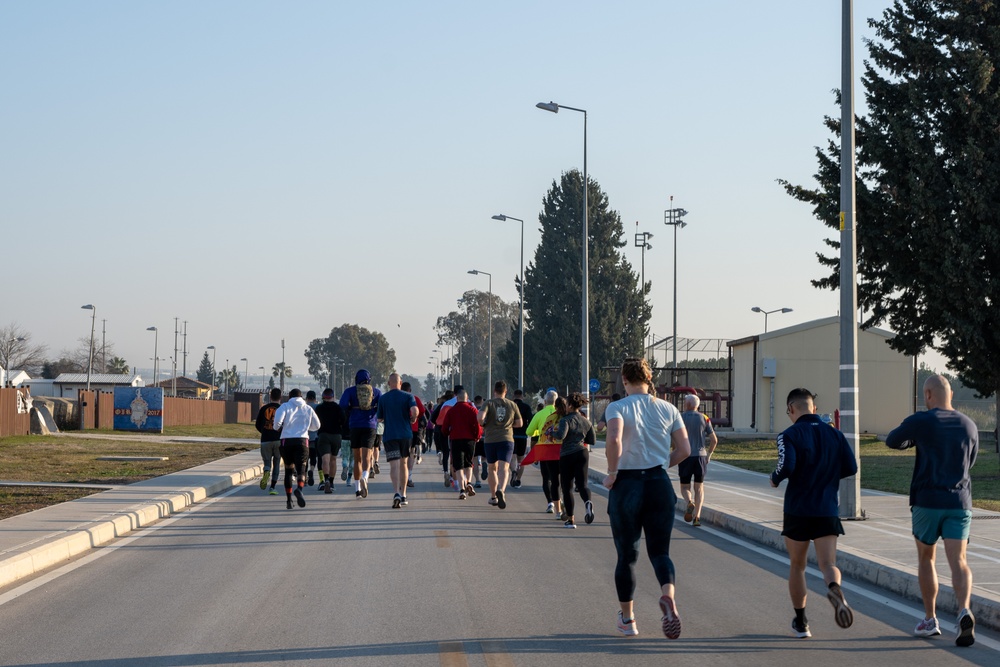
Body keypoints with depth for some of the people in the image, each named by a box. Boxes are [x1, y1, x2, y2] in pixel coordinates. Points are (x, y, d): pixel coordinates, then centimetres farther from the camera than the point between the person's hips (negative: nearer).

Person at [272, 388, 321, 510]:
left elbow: (278, 421, -13)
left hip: (287, 440, 0)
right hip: (302, 440, 0)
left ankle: (288, 498, 12)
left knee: (288, 469, 12)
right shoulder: (308, 409, 12)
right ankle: (299, 489, -36)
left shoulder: (285, 406, 3)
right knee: (301, 468, -5)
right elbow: (316, 426, 17)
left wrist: (277, 427, 9)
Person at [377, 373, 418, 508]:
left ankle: (396, 493, -29)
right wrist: (413, 419, 3)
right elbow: (414, 410, -17)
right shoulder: (408, 396, 1)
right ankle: (403, 494, 22)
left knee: (394, 465, -9)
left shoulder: (383, 398, 2)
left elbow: (379, 419, 7)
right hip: (406, 434, 2)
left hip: (389, 435, -1)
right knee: (403, 463, 17)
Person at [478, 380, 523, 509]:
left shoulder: (489, 403, -2)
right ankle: (501, 490, -36)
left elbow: (480, 417, -19)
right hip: (506, 440, 0)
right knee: (503, 469, -10)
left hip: (490, 440, 0)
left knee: (492, 468, 17)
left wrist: (484, 424, 2)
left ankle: (493, 496, 23)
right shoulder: (512, 405, 5)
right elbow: (519, 423, 8)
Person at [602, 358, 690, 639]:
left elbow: (614, 440, -26)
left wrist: (612, 472, -13)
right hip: (659, 484, 2)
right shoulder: (668, 409, 4)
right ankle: (668, 596, -23)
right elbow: (684, 450, 3)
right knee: (659, 551, 8)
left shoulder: (617, 408, -8)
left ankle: (627, 619, 22)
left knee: (627, 555, 12)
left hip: (627, 485, -2)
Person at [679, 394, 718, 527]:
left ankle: (690, 502, -22)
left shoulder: (680, 418, -2)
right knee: (699, 487, 10)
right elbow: (714, 440, 2)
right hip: (700, 455, 2)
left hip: (685, 456, -2)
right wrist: (708, 454, 13)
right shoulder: (704, 418, 5)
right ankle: (697, 516, -2)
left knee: (685, 486, 10)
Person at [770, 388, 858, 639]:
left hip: (798, 510, -2)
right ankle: (835, 588, -39)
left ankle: (801, 622, 19)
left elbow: (786, 466, -22)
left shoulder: (789, 435, -7)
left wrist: (775, 479, -1)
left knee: (797, 566, 14)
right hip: (827, 511, 2)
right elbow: (850, 467, 3)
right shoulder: (834, 434, 6)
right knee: (828, 563, -4)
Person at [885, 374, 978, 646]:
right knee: (958, 561, -6)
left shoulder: (920, 422, -7)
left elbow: (893, 440, 11)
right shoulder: (969, 426, 7)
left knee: (925, 558, 16)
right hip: (960, 502, 2)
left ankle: (930, 620, 19)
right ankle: (964, 612, -31)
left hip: (927, 501, -2)